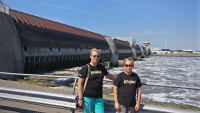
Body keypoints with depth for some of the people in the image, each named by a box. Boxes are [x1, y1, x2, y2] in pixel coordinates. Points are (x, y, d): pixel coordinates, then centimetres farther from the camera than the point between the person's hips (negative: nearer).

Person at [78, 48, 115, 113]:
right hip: (88, 97, -4)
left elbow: (108, 75, 25)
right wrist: (80, 98, -13)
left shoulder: (101, 67, 6)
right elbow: (80, 83, -10)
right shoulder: (85, 68, -9)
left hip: (99, 97, 4)